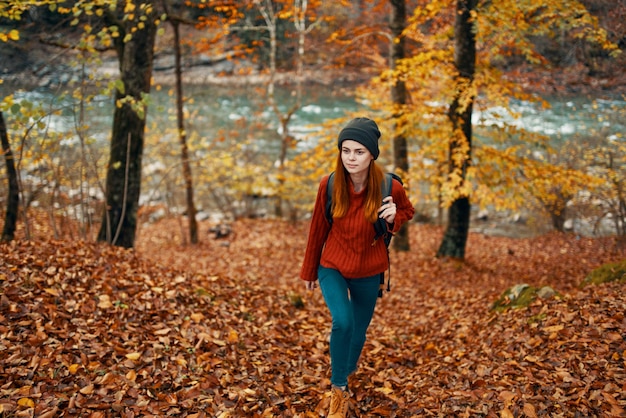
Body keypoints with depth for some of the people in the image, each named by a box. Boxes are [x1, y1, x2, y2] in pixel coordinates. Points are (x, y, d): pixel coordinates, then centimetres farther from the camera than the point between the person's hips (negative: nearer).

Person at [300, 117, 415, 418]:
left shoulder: (390, 188, -18)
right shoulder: (329, 185, -16)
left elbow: (407, 211, 4)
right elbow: (318, 229, -3)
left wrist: (393, 218, -21)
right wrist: (309, 271, 8)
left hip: (368, 272, 1)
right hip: (333, 267, -1)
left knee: (359, 329, 14)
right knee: (342, 322, -23)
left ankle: (346, 376, 45)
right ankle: (338, 388, -2)